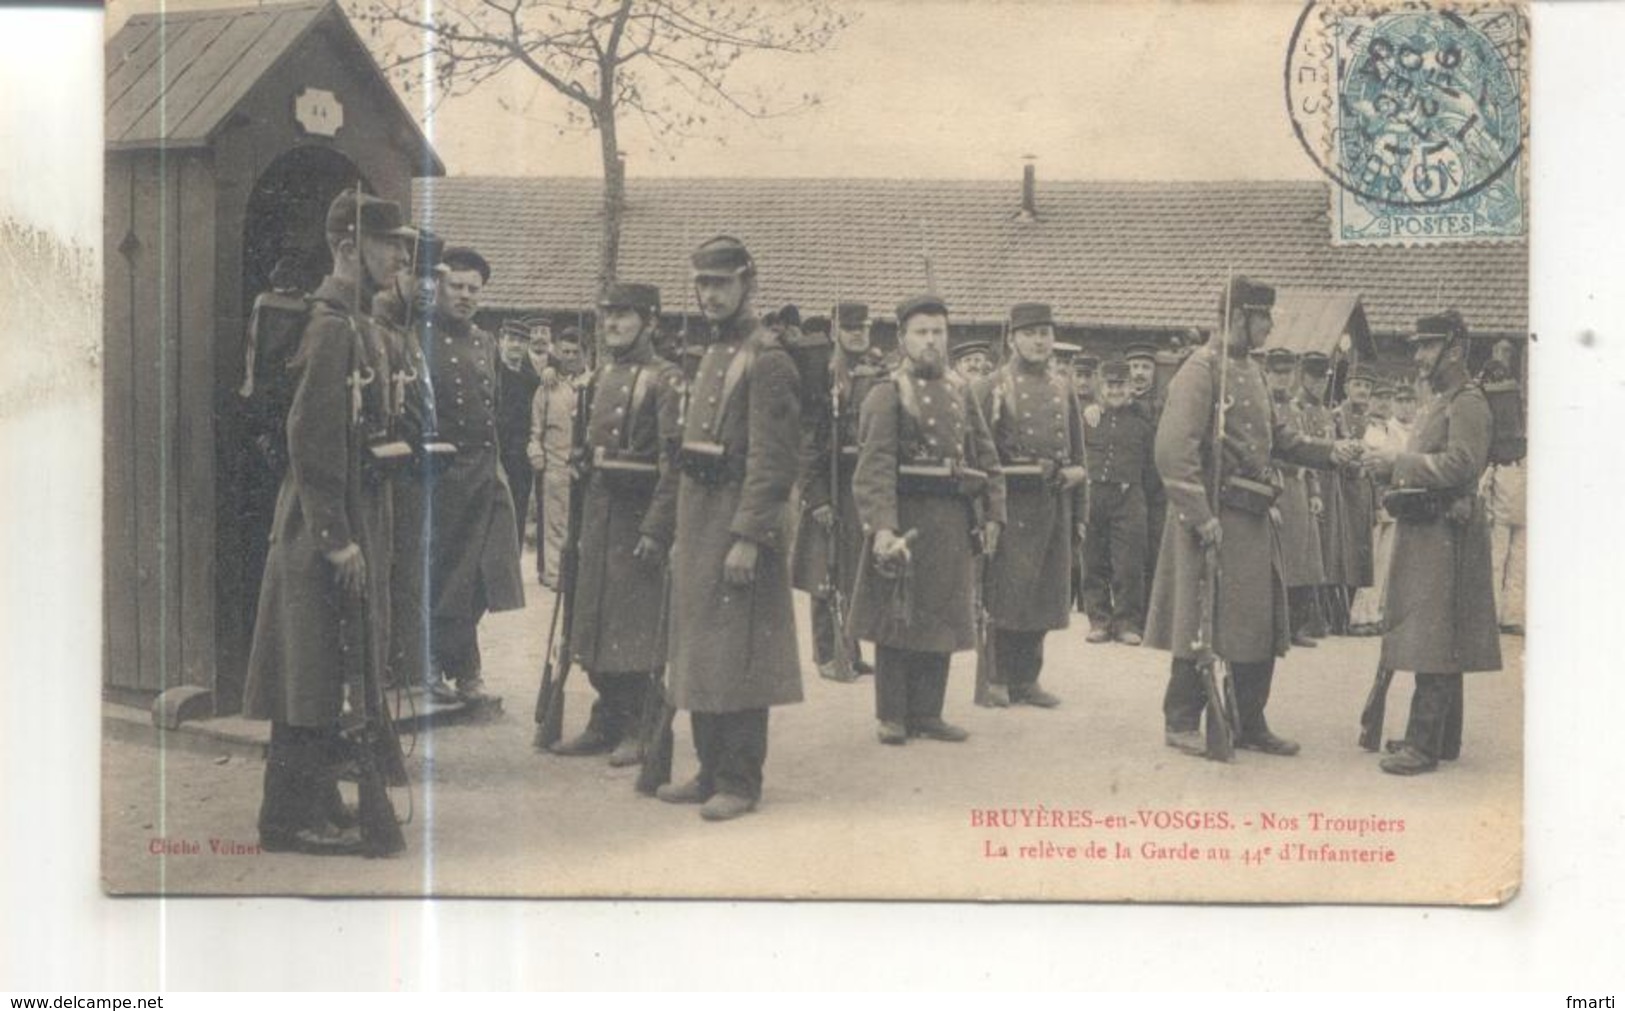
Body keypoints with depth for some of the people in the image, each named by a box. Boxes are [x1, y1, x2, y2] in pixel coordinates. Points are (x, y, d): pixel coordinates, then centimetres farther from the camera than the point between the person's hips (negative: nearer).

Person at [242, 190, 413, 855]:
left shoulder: (356, 324, 16)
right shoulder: (330, 324, -16)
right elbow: (311, 441, -22)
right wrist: (337, 541, -22)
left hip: (352, 524, 10)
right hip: (327, 527, -10)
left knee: (330, 675, 15)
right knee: (313, 675, -5)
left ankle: (317, 803, 23)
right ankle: (292, 818, 2)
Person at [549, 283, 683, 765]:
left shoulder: (665, 380, -10)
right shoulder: (599, 375, 13)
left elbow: (673, 463, -16)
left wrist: (656, 530, -21)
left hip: (638, 515, -7)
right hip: (596, 512, 7)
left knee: (638, 625, -2)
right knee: (594, 620, 11)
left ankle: (638, 730, 7)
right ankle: (607, 722, 21)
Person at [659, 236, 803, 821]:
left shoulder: (767, 361, -12)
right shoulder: (714, 354, 17)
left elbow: (771, 459, -19)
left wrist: (747, 537, -23)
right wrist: (684, 531, 18)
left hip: (737, 517, -9)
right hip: (698, 513, 9)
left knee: (735, 657, -5)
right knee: (699, 649, 13)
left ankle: (740, 783, 3)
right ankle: (711, 772, 21)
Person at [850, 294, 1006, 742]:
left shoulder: (960, 391, 13)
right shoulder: (887, 395, -5)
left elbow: (986, 456, 15)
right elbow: (874, 468, -16)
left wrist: (993, 514, 6)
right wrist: (882, 527, -27)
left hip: (955, 521, 5)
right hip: (906, 518, -5)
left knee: (942, 617, 9)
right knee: (897, 619, 1)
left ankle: (927, 712, 18)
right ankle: (892, 717, 10)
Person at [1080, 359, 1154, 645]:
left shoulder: (1141, 420, 9)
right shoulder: (1087, 416, 9)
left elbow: (1153, 461, 10)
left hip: (1129, 498, -1)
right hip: (1092, 495, 1)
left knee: (1129, 565, -4)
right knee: (1094, 562, 3)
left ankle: (1128, 623, 3)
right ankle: (1099, 620, 12)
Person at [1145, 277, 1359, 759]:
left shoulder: (1251, 371, 17)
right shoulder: (1201, 370, -12)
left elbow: (1278, 438, 21)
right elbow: (1174, 449, -20)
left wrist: (1329, 452, 6)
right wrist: (1200, 517, -23)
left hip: (1254, 519, 9)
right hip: (1215, 516, -9)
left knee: (1262, 624, 10)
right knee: (1202, 622, -3)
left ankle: (1250, 723, 20)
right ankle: (1181, 722, 8)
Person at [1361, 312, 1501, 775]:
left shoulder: (1468, 404, -10)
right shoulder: (1438, 403, 21)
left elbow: (1461, 464, -22)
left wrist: (1398, 461, -19)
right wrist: (1387, 465, 6)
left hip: (1446, 533, -10)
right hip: (1422, 532, 10)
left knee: (1433, 643, -12)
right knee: (1442, 646, 13)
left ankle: (1423, 744, -13)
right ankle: (1444, 738, 20)